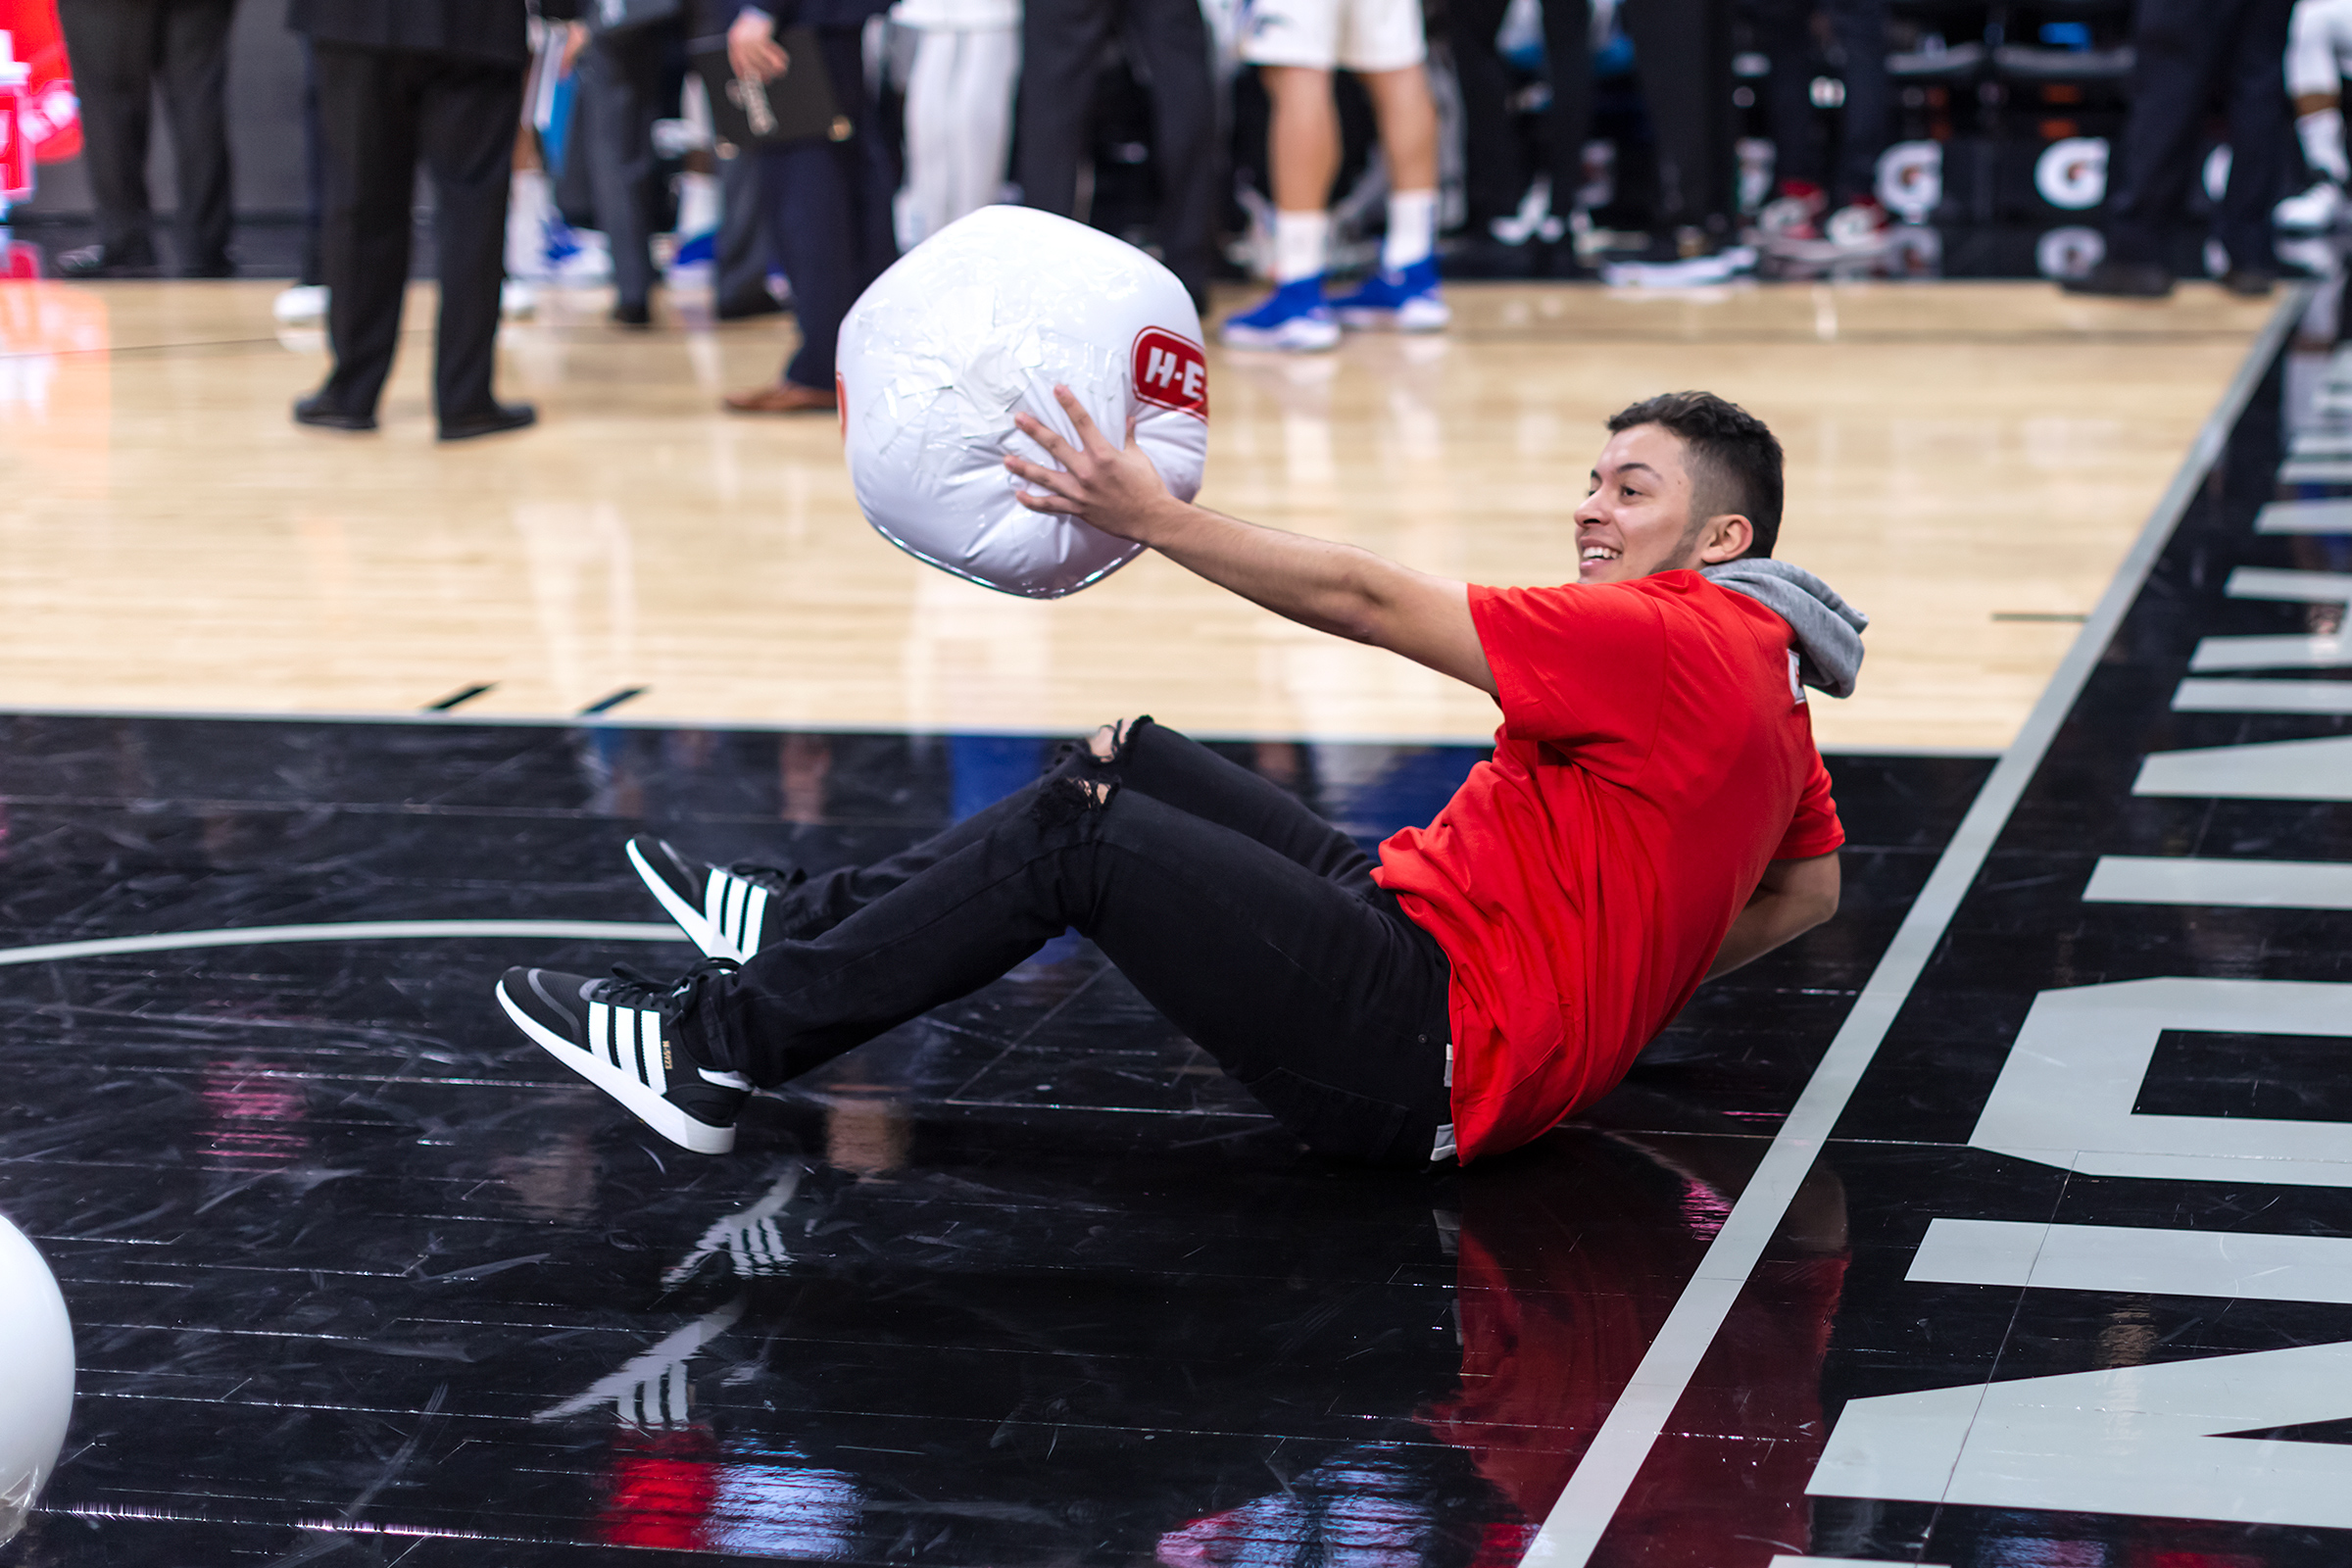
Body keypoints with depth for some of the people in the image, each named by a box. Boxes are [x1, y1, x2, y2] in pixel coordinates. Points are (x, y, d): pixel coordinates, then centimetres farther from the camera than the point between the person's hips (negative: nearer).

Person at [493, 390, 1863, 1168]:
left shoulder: (1666, 638, -15)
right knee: (1132, 768, 12)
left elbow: (1369, 604, -18)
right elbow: (1809, 890, 27)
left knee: (1073, 833, -13)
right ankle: (811, 925, 19)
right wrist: (1619, 983, 23)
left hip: (1429, 1058, -10)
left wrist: (1153, 516, -16)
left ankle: (720, 1044, -7)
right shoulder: (1759, 692, 14)